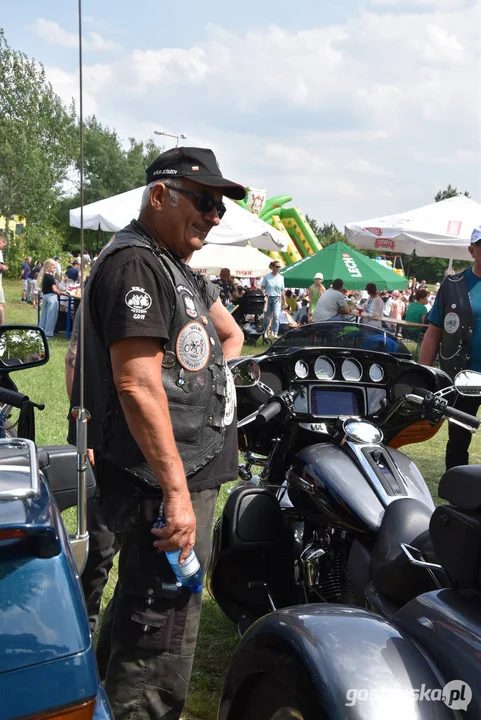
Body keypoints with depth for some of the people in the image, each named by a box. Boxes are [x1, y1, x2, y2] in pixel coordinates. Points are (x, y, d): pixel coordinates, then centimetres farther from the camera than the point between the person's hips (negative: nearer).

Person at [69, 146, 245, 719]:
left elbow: (230, 334, 33)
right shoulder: (134, 264, -15)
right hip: (164, 481, -11)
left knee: (141, 607, 23)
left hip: (189, 469, 11)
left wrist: (206, 384, 14)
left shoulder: (178, 269, 18)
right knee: (162, 632, -5)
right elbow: (137, 384, -24)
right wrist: (177, 493, -25)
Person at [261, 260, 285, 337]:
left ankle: (275, 333, -15)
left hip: (277, 299, 1)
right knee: (267, 316, 8)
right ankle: (265, 331, 25)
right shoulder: (267, 277, -2)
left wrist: (284, 301, 12)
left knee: (276, 316, -13)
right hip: (268, 298, -1)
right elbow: (262, 288, -2)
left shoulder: (281, 278, 7)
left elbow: (282, 291, 12)